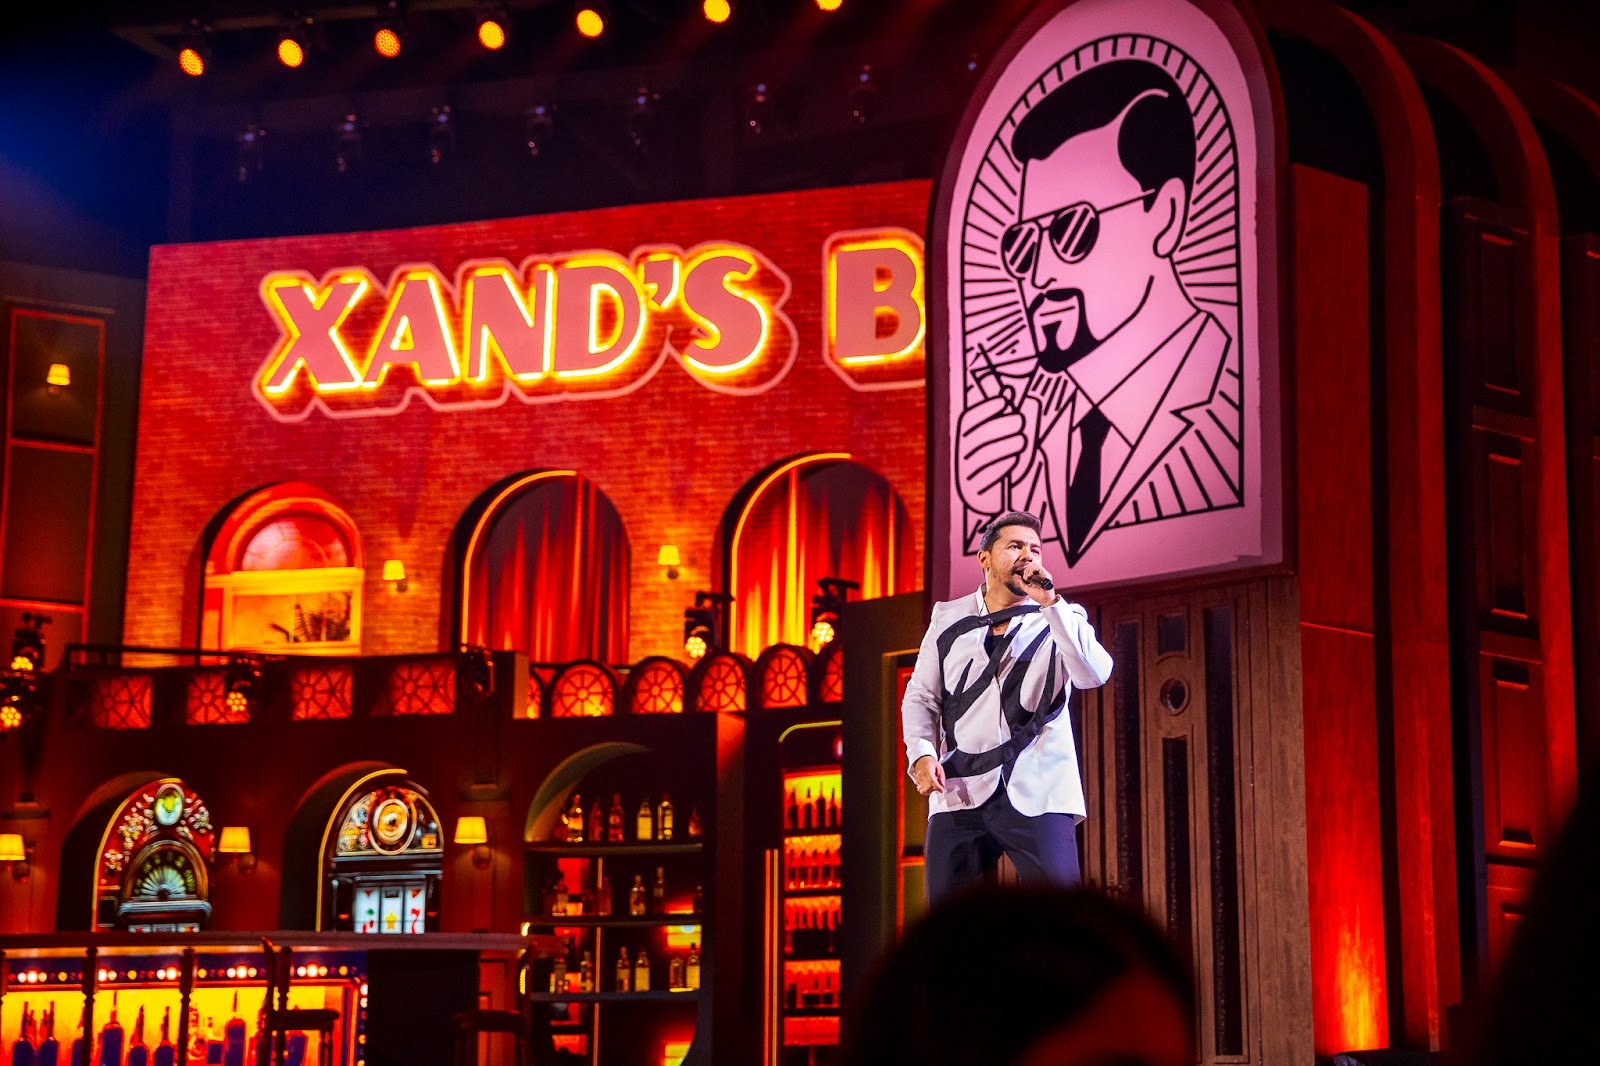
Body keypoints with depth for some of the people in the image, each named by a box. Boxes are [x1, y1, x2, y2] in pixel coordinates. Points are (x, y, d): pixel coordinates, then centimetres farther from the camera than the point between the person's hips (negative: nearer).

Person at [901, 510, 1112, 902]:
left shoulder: (1060, 619, 7)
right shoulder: (949, 619, 14)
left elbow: (1093, 674, -12)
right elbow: (921, 696, 14)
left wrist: (1050, 602, -15)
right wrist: (921, 754, -4)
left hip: (1036, 795, -2)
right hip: (959, 793, 2)